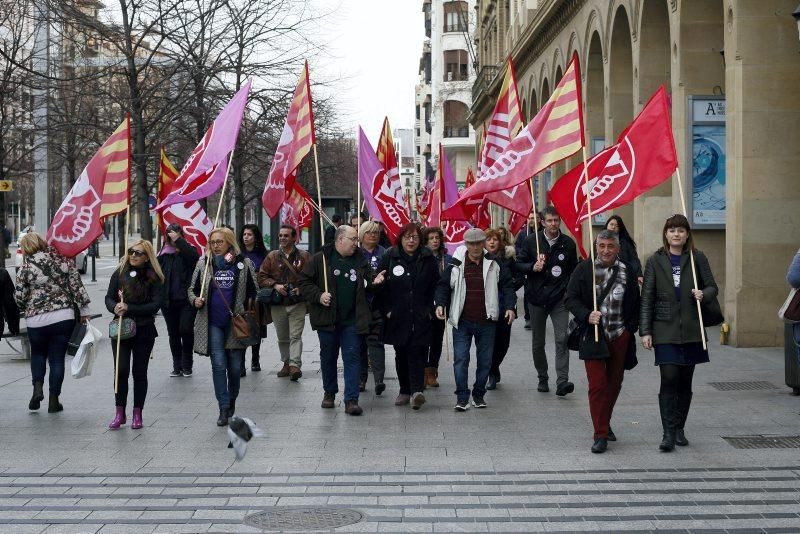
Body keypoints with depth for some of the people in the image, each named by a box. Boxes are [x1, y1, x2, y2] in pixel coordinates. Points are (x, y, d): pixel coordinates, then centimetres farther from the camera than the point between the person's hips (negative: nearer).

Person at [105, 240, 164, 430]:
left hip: (144, 330, -1)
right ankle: (119, 412, 7)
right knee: (121, 370, -6)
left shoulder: (154, 278, -3)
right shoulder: (119, 273, 4)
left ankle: (137, 414, 17)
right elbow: (109, 297, 6)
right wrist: (115, 307, -17)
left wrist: (129, 309, -19)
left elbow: (155, 305, -10)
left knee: (139, 372, 6)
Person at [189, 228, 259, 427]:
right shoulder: (203, 263, 6)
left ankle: (231, 401, 28)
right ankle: (224, 408, -5)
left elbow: (253, 291, 7)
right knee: (218, 365, -8)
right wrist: (196, 300, -8)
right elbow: (192, 289, 13)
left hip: (236, 323, 0)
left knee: (235, 366, 7)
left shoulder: (244, 263, 1)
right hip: (213, 323, 0)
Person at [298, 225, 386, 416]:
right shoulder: (320, 259, -4)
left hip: (352, 320, 1)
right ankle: (329, 392, 31)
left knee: (352, 358, -3)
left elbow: (367, 283, 16)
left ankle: (351, 400, -3)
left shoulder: (360, 261, 6)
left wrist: (374, 282, -6)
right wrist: (318, 296, -14)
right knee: (328, 357, 12)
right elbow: (304, 282, -1)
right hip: (327, 319, -1)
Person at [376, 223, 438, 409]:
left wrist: (430, 310, -2)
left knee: (417, 352, -11)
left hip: (421, 317, -1)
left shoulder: (428, 259, 4)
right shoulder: (389, 257, 2)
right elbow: (379, 285, 2)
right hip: (397, 317, 1)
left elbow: (436, 286, 5)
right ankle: (405, 390, 20)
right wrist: (387, 310, -4)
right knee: (401, 354, 9)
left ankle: (417, 390, -18)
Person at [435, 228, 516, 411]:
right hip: (462, 321, -1)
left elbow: (507, 285, 4)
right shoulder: (456, 264, 0)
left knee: (485, 360, 8)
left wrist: (510, 307, -8)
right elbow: (444, 285, 5)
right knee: (460, 359, -6)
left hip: (486, 321, 1)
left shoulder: (494, 264, 1)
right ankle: (462, 397, 0)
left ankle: (479, 395, 23)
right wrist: (440, 304, -10)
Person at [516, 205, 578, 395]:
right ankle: (542, 378, 25)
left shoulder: (568, 244, 4)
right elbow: (519, 265, 4)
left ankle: (562, 381, -18)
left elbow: (574, 271, 12)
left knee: (562, 339, -14)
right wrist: (533, 267, -15)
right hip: (536, 298, 1)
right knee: (538, 342, 10)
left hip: (559, 299, -1)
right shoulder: (531, 241, 2)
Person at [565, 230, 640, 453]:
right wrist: (587, 315, -18)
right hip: (593, 336, -3)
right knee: (597, 385, -7)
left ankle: (605, 423, 34)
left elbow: (635, 302, 9)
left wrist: (631, 328, 0)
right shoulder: (584, 269, -3)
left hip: (620, 337, 3)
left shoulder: (627, 270, 2)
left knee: (614, 384, 14)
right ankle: (600, 434, -2)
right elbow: (570, 299, -2)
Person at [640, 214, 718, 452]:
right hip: (665, 330, -2)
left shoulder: (697, 259, 5)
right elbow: (647, 298, 2)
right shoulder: (655, 261, 3)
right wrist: (645, 331, -4)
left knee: (685, 381, 8)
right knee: (669, 379, -11)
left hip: (691, 330, 2)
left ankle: (679, 429, 21)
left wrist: (703, 294, -13)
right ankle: (669, 432, -8)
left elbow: (712, 287, 11)